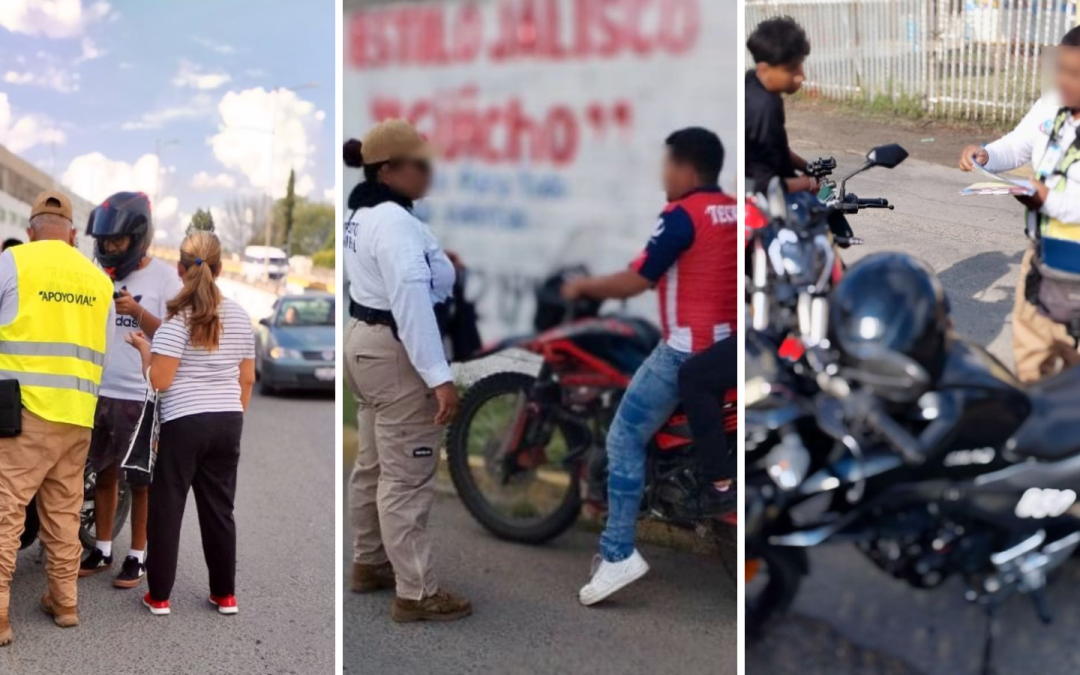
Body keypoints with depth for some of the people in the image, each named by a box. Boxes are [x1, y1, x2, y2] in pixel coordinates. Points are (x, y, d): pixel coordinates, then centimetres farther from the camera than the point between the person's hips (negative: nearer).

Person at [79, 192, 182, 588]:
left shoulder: (164, 277, -6)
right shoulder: (101, 274, 10)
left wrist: (137, 311, -21)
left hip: (141, 396, -5)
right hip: (100, 392, 5)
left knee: (140, 480, 3)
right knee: (104, 474, 13)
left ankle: (137, 556, 11)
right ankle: (102, 549, 23)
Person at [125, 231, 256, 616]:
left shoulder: (177, 318, -12)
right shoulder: (239, 315, 5)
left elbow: (159, 381, -14)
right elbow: (248, 379, 10)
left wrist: (143, 347, 3)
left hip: (184, 423, -5)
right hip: (227, 422, 5)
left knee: (166, 509, 7)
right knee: (219, 509, 13)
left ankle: (159, 596, 13)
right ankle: (225, 595, 18)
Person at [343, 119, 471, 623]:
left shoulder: (364, 213, 11)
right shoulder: (393, 222, -22)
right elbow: (411, 301, -30)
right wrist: (439, 375, -32)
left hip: (366, 342, 11)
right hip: (395, 354, -11)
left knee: (374, 463, 21)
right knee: (407, 477, -5)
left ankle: (368, 564, 34)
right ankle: (416, 594, 0)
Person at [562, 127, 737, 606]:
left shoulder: (682, 215, -13)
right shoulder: (735, 212, 10)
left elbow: (637, 281, -14)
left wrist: (584, 286, 2)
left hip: (685, 349, -8)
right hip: (726, 345, 8)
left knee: (625, 440, -4)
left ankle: (618, 554, -9)